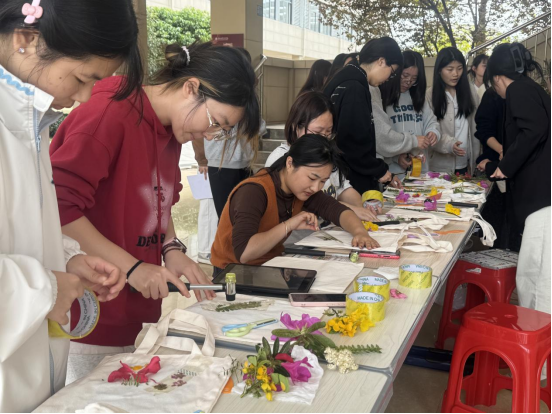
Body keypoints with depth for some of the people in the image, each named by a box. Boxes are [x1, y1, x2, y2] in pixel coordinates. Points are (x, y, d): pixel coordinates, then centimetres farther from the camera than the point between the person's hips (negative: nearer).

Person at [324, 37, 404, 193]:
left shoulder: (350, 83, 15)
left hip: (357, 180, 10)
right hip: (351, 184, -10)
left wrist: (382, 174, 17)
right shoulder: (353, 88, -16)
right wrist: (380, 170, -9)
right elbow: (351, 142, -22)